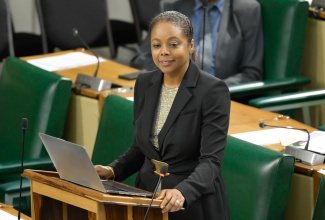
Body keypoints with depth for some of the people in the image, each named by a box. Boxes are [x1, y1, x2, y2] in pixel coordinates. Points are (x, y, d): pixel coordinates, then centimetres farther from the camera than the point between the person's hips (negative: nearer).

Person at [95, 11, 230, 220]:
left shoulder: (213, 90, -12)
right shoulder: (144, 84, 5)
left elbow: (211, 161, -18)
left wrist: (182, 192, -34)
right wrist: (113, 170, -3)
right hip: (149, 200, 4)